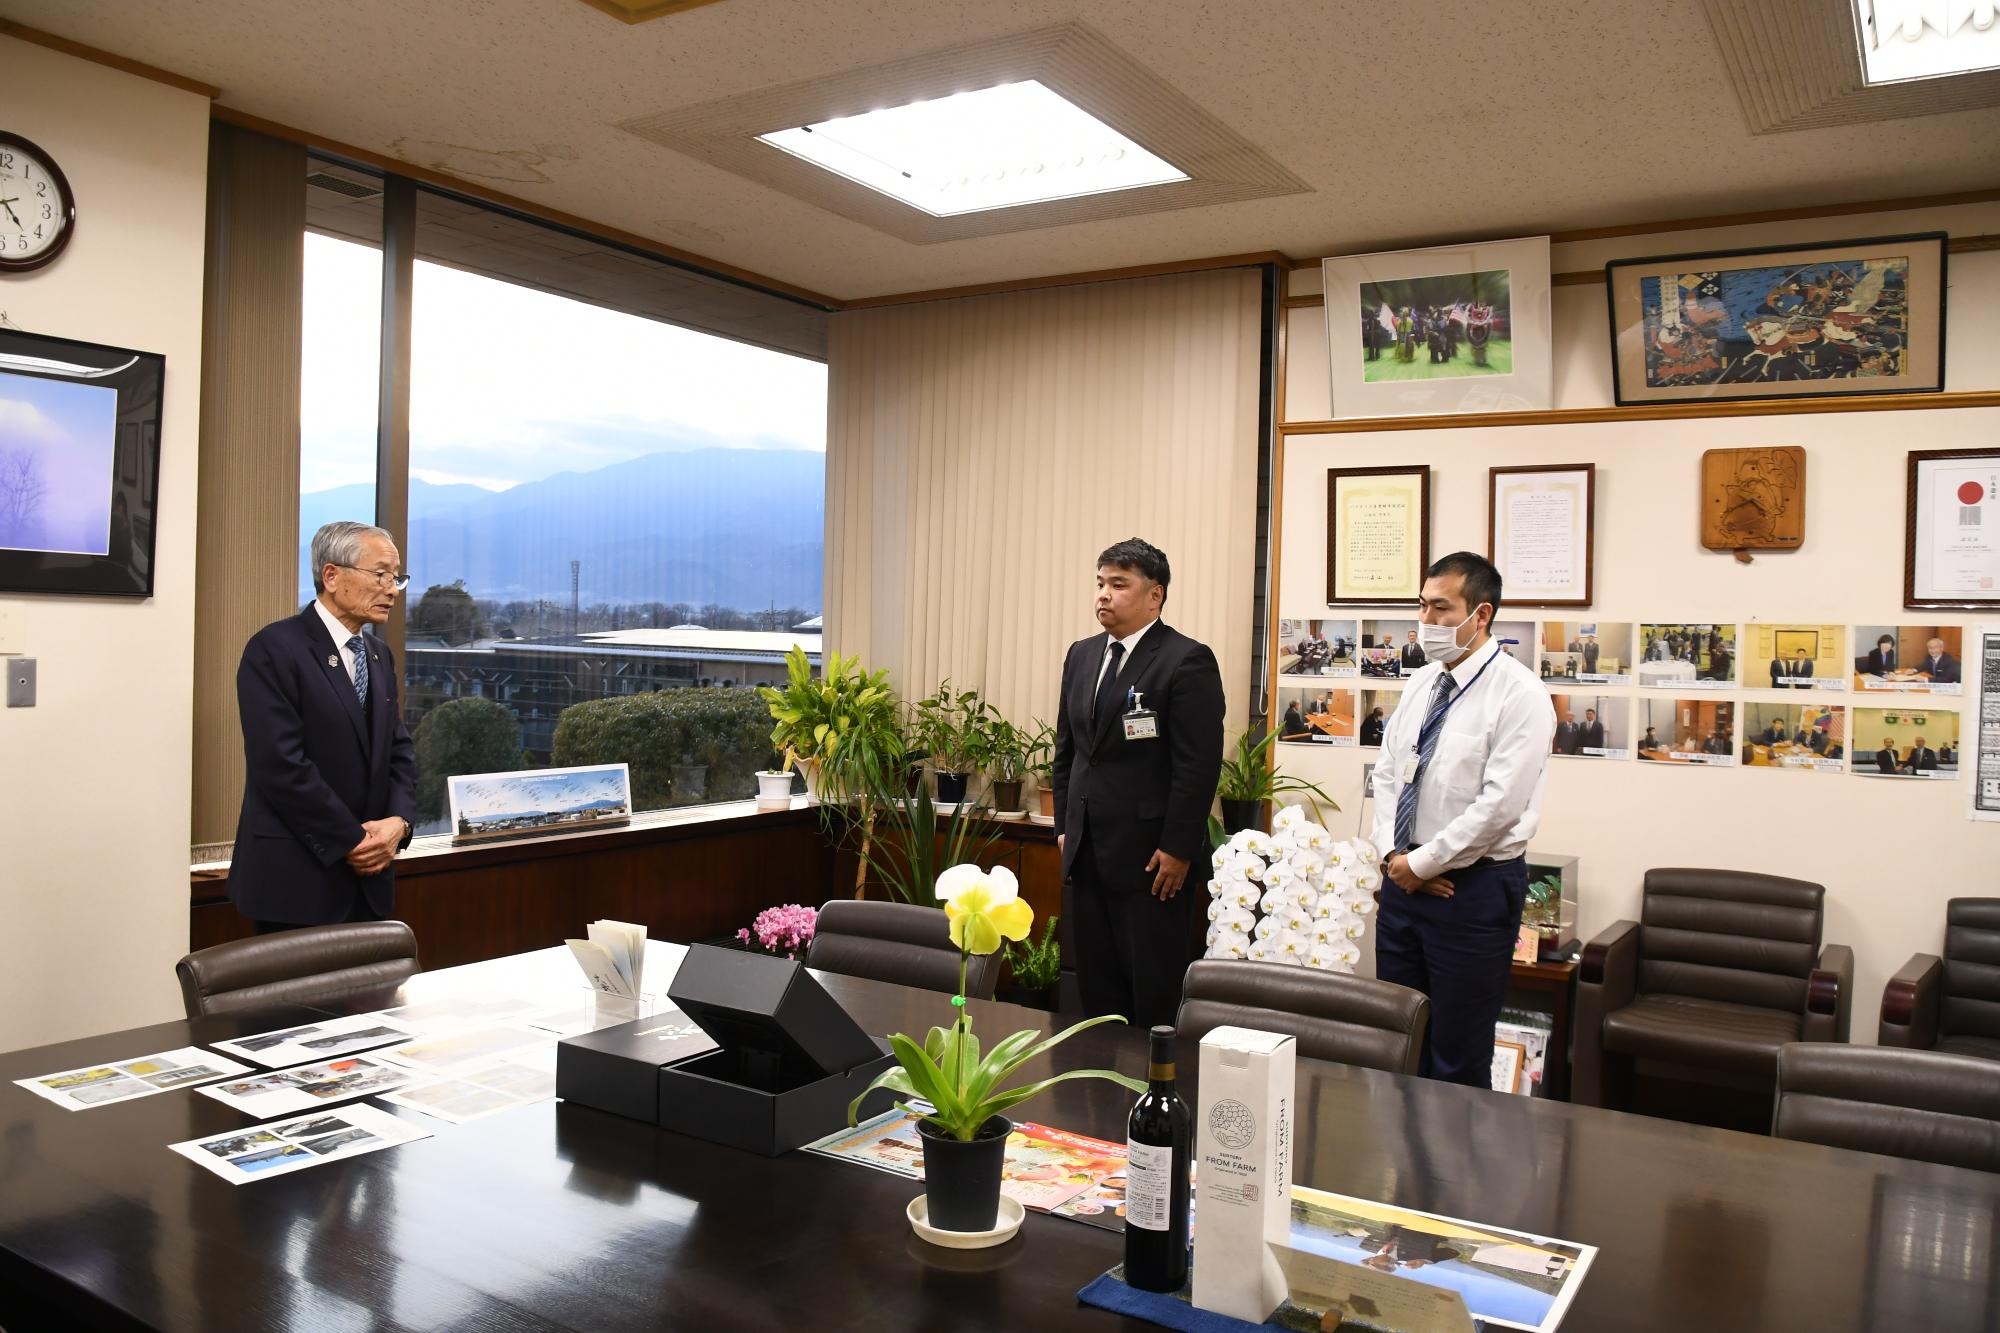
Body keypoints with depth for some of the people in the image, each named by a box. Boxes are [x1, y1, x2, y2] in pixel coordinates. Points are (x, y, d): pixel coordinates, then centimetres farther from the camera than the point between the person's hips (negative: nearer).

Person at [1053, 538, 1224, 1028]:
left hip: (1152, 857, -6)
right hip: (1086, 854, 7)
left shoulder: (1187, 661, -10)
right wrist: (1065, 826, 13)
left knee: (1155, 994, 3)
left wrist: (1177, 850, -15)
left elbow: (1199, 764, -14)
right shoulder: (1081, 655, 12)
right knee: (1096, 987, 12)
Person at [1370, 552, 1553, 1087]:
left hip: (1474, 887, -7)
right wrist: (1393, 855, -3)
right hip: (1403, 879, 7)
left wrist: (1421, 864, -14)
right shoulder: (1421, 685, 9)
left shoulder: (1519, 695, -14)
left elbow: (1499, 805, -20)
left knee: (1458, 1057, 3)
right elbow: (1387, 774, 11)